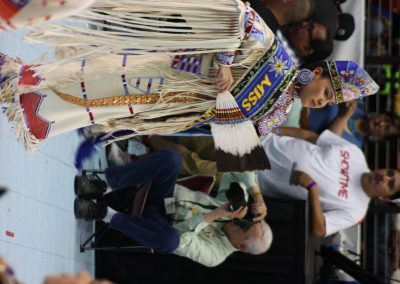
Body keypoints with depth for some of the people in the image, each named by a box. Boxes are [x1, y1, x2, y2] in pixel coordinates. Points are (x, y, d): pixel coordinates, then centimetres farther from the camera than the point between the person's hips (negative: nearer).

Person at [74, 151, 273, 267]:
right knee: (170, 159, -26)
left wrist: (216, 215, -33)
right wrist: (258, 197, -22)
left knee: (170, 239, -46)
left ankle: (106, 214, -26)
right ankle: (103, 185, -22)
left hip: (156, 219, -6)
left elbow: (181, 240, -31)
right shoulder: (233, 203, -3)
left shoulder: (215, 255, -18)